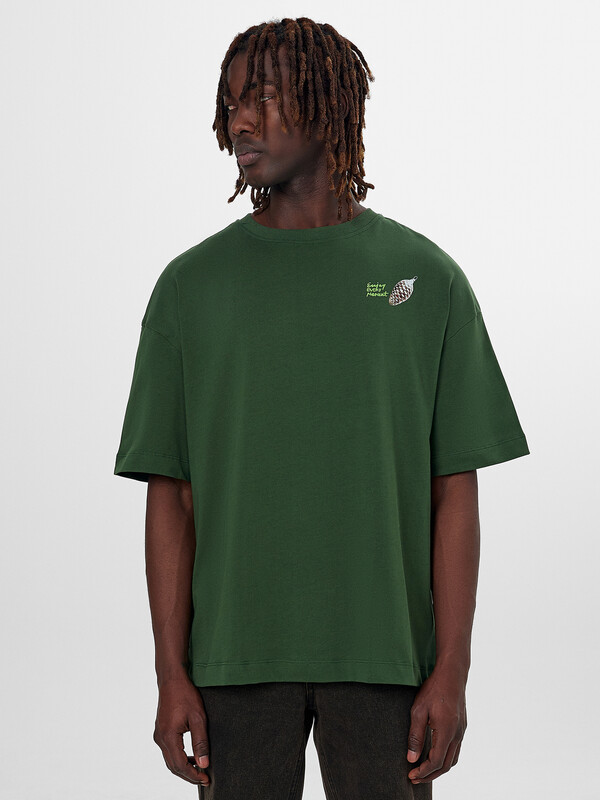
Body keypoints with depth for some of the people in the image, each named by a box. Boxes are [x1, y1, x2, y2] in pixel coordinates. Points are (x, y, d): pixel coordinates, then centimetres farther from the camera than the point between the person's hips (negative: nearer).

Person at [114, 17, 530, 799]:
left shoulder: (427, 277, 3)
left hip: (384, 653, 0)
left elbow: (455, 492, 2)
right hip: (237, 657, 1)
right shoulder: (190, 285, 5)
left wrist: (452, 672, -5)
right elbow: (171, 496, 5)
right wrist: (172, 673, -2)